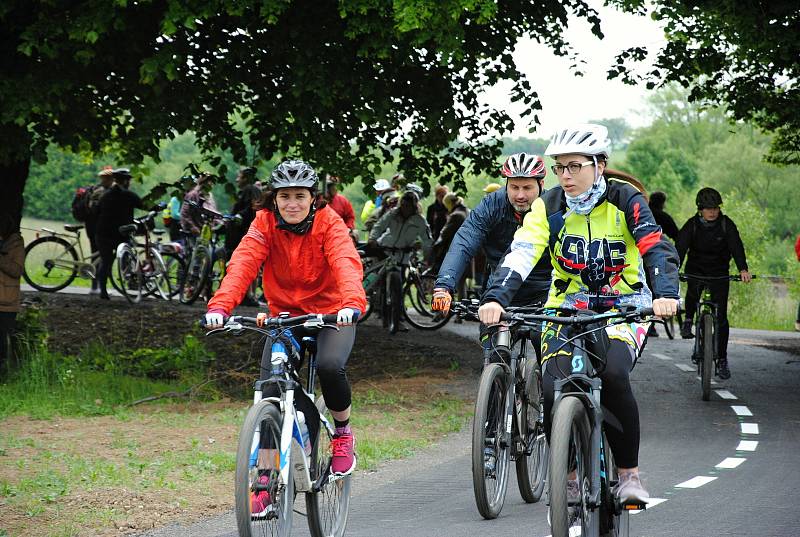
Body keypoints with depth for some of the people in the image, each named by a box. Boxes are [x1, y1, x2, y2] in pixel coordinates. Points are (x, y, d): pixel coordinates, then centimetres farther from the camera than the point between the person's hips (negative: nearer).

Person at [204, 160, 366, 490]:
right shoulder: (265, 224, -9)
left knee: (329, 365, -31)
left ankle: (343, 432, -1)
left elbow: (346, 263, -31)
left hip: (331, 314, -2)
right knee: (270, 389, -14)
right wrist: (220, 305, -42)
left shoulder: (329, 223, -14)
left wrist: (352, 303, -52)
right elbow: (243, 263, -24)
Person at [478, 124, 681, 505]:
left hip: (622, 306, -2)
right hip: (568, 307, 2)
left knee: (613, 375, -31)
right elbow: (520, 255, -16)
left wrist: (666, 294, -39)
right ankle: (568, 478, 3)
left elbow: (657, 249, -20)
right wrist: (495, 298, -33)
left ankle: (629, 473, -13)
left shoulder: (625, 201, -9)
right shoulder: (549, 207, -4)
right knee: (553, 388, -21)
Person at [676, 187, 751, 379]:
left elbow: (736, 246, -22)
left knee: (721, 316, -5)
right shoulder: (692, 225, -10)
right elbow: (680, 247, -22)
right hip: (696, 269, 0)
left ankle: (722, 360, 3)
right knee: (693, 289, -34)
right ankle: (688, 320, -4)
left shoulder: (726, 224, -10)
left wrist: (743, 269, -39)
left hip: (719, 272, 0)